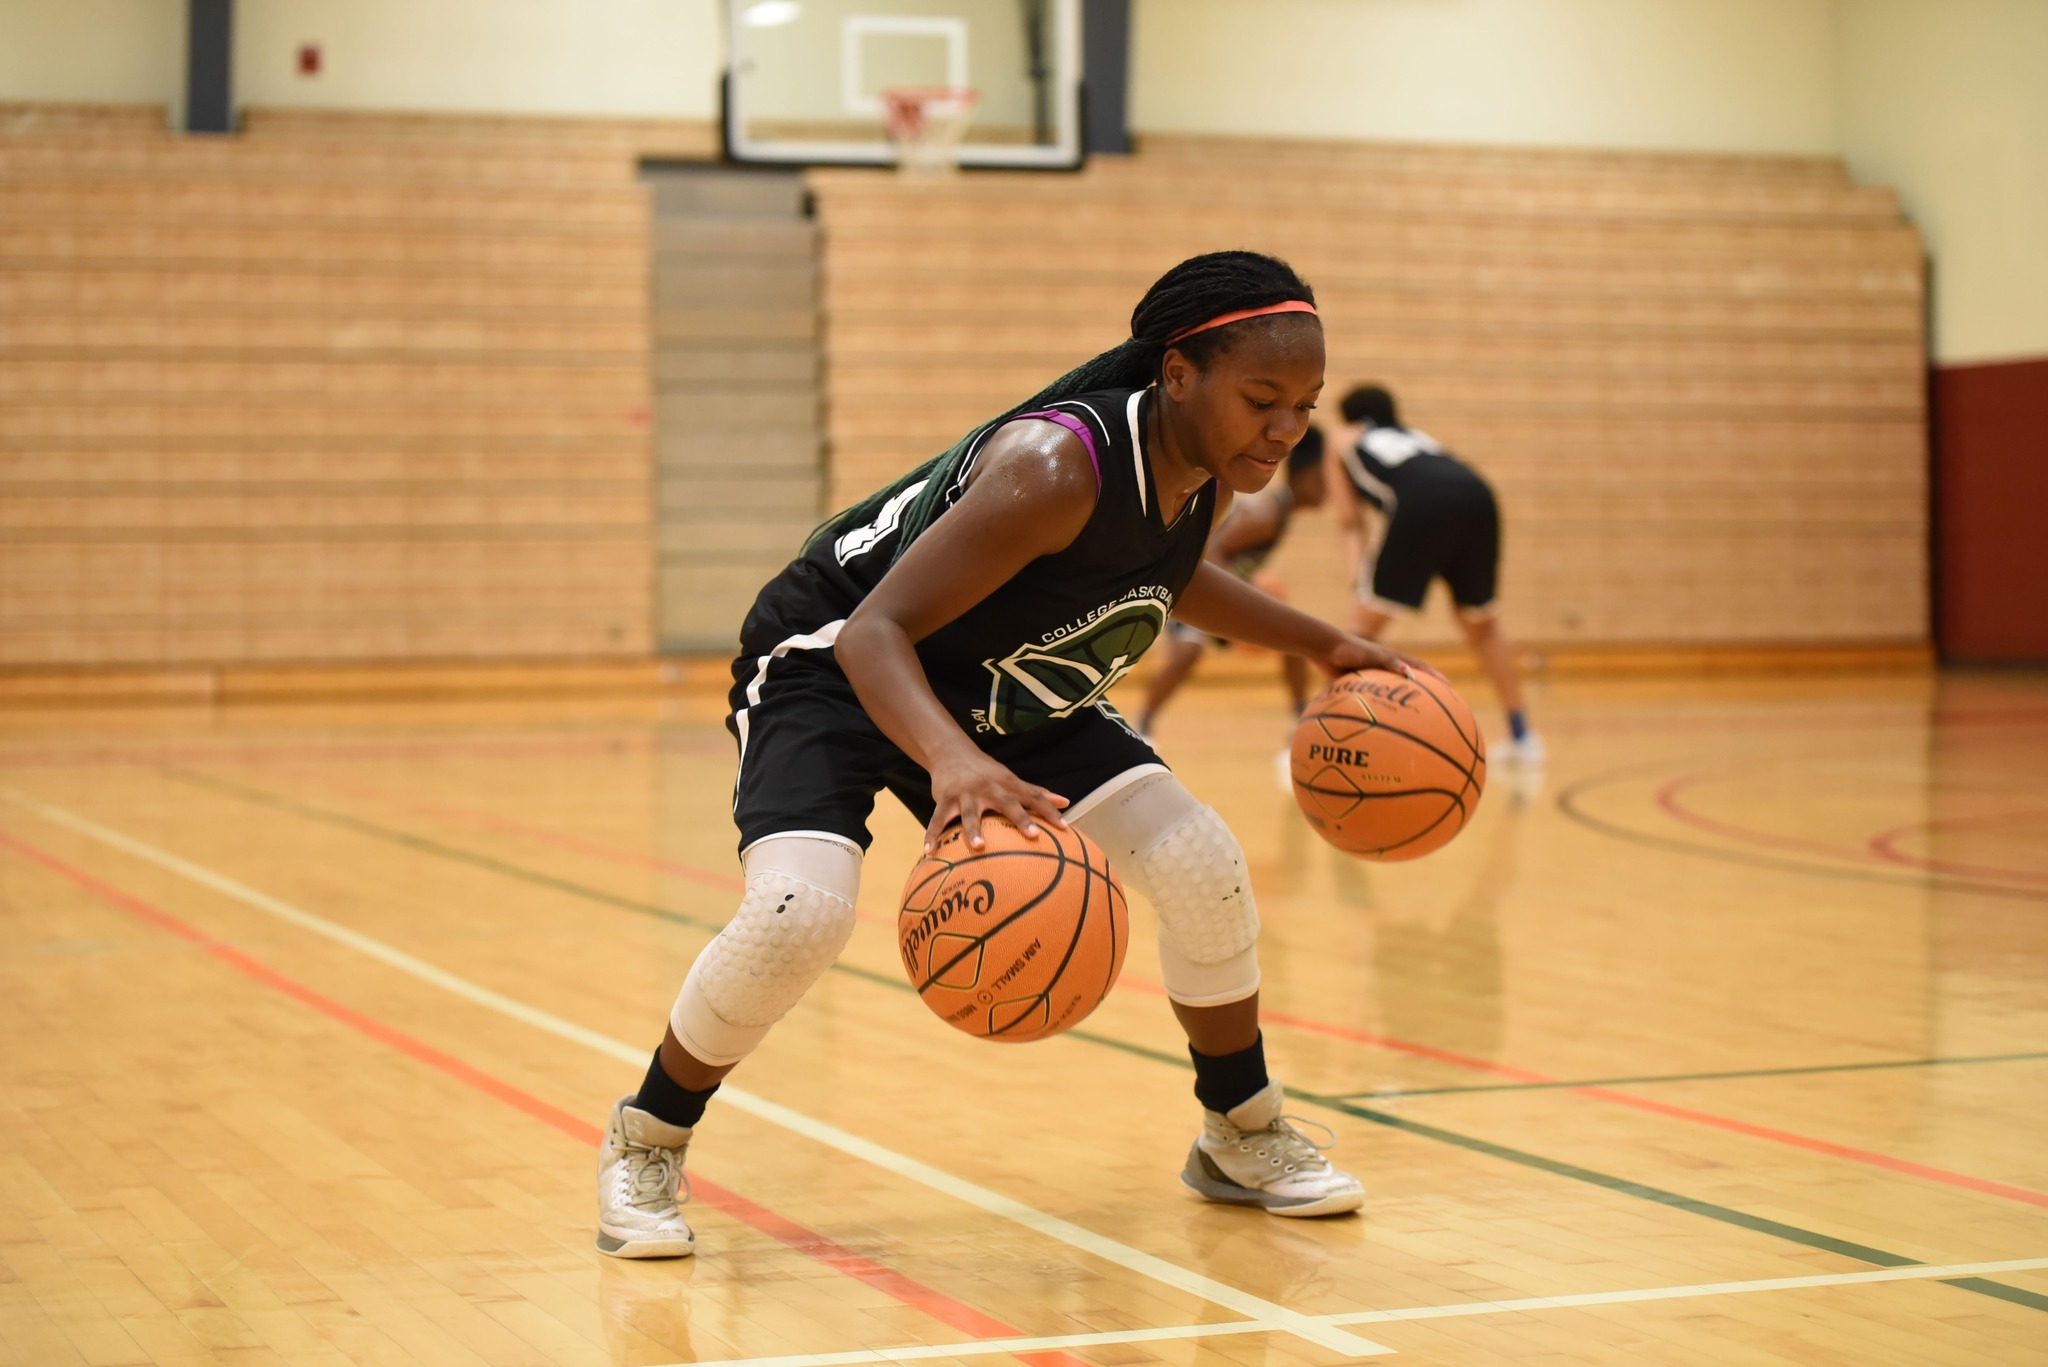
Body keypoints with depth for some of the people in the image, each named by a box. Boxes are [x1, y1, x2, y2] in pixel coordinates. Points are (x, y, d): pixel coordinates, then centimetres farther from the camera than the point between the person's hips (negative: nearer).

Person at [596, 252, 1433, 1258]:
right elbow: (875, 630, -39)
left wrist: (1322, 646, 15)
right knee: (799, 912, -30)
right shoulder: (1057, 466, -36)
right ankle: (647, 1140, -4)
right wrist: (954, 763, -57)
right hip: (832, 669, -7)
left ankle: (1242, 1136, 19)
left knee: (1203, 866, -3)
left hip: (1008, 691, 7)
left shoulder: (1208, 471, -11)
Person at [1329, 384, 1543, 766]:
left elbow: (1350, 523, 20)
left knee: (1363, 627, 5)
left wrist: (1358, 574, 12)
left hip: (1422, 506, -4)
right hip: (1478, 496, 4)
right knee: (1482, 623, 24)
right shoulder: (1417, 435, 41)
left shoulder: (1346, 439, 30)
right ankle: (1523, 738, 27)